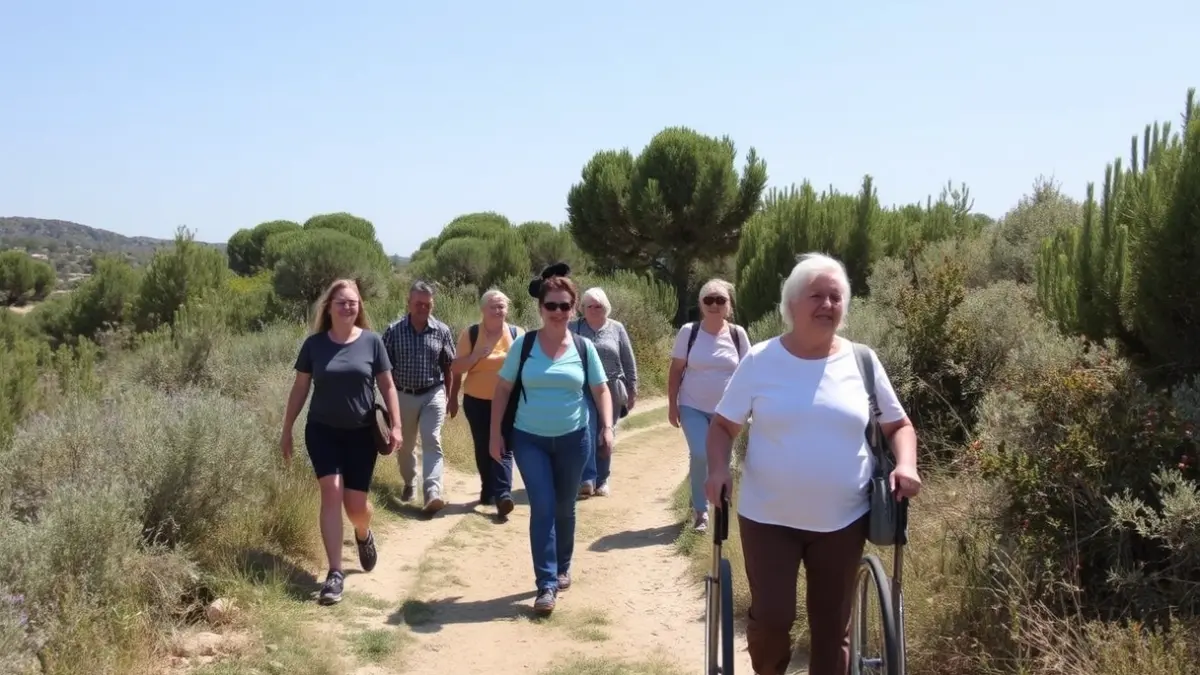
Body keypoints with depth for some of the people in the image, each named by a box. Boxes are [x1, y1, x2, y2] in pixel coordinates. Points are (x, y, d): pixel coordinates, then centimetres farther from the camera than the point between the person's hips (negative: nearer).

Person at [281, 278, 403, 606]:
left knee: (356, 503, 2)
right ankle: (335, 572, -8)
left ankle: (364, 536, 39)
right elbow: (299, 388, 4)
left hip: (361, 433, 0)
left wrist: (396, 425, -5)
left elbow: (387, 385, 1)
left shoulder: (371, 341, -4)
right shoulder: (314, 343, -3)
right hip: (322, 431, 0)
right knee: (332, 492, -12)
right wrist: (287, 430, 5)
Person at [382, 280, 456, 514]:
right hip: (403, 396, 1)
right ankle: (409, 484, 37)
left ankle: (432, 494, -22)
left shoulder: (442, 331, -2)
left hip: (433, 394, -1)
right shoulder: (394, 330, -6)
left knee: (432, 442, -13)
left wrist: (452, 397, 6)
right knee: (404, 446, 14)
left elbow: (449, 366, 5)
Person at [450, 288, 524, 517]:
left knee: (504, 447, -11)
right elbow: (455, 368, -3)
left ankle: (502, 494, -19)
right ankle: (488, 490, 25)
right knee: (483, 448, 11)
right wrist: (476, 355, -17)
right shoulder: (470, 334, -2)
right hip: (477, 401, 1)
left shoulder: (517, 334, 1)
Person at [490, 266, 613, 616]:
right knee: (542, 508, -9)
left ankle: (563, 568, 34)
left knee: (565, 508, 13)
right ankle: (546, 584, -4)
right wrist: (496, 433, -4)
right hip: (529, 439, -1)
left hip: (572, 439, 2)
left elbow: (600, 390, 5)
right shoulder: (523, 345, -5)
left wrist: (607, 426, -9)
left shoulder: (583, 348, -2)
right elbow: (503, 390, 1)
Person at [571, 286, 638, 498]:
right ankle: (587, 479, -11)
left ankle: (601, 480, 17)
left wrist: (632, 389, 5)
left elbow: (629, 362, 7)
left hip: (611, 391, 1)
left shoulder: (617, 329, 5)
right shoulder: (574, 328, 2)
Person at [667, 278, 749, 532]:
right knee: (699, 455, -17)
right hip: (693, 407, -2)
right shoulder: (689, 332, -4)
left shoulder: (737, 334, -2)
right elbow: (676, 371, 0)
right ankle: (700, 509, 0)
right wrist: (672, 405, -4)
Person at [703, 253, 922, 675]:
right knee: (771, 616, -5)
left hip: (843, 519, 2)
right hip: (768, 517, -1)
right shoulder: (761, 360, -4)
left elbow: (898, 425, 10)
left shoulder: (862, 362, 0)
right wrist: (718, 469, -16)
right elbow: (723, 425, 2)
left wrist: (906, 466, -10)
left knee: (832, 624, 10)